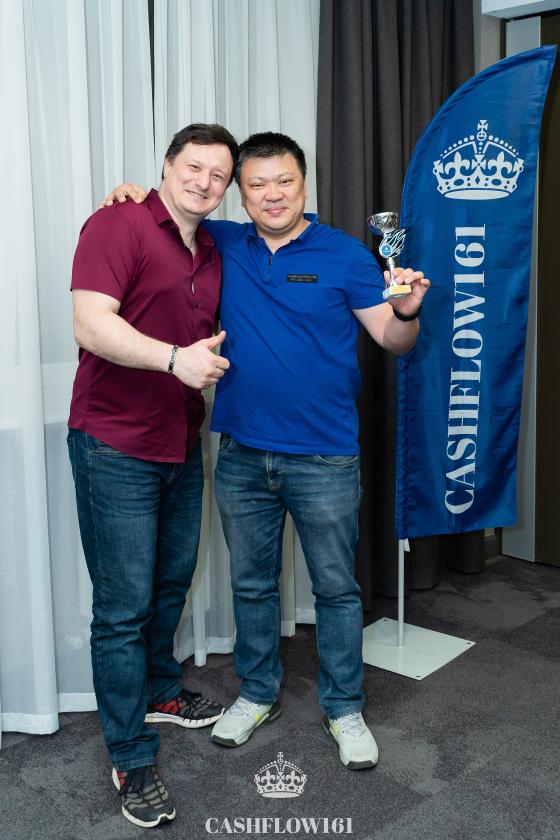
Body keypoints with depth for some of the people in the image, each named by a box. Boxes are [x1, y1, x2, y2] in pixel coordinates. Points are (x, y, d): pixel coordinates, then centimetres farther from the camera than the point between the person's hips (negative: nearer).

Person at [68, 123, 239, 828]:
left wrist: (213, 358, 10)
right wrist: (175, 358, -31)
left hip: (181, 448, 8)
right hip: (116, 450, -8)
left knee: (172, 584, 21)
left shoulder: (212, 253, 13)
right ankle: (131, 759, 13)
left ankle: (158, 693, 44)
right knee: (124, 607, -2)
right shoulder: (120, 224, -11)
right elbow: (91, 323, -23)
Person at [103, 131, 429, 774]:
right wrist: (134, 197, -1)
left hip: (324, 457, -3)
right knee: (251, 583, 17)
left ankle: (343, 709, 27)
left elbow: (392, 340, -4)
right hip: (242, 455, 3)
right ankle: (257, 694, 37)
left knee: (336, 587, 9)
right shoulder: (223, 245, 5)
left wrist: (406, 311, -25)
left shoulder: (344, 255, -3)